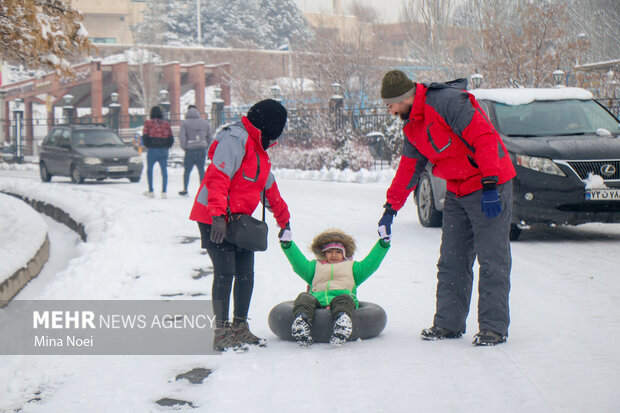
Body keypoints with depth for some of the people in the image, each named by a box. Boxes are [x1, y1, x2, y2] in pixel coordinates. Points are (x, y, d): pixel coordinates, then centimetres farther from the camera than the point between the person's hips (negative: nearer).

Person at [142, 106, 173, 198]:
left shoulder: (148, 123, -4)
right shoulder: (166, 124, 5)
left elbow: (145, 136, -8)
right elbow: (171, 138, 5)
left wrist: (147, 146, 7)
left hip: (152, 150, -2)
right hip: (163, 151, 2)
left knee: (149, 170, 14)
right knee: (164, 171, 4)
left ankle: (150, 191, 15)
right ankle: (164, 192, -5)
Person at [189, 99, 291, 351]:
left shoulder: (258, 148, 19)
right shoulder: (236, 139, -14)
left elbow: (268, 186, 31)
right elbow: (218, 177, -24)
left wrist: (284, 219, 39)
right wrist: (218, 215, -32)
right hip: (214, 219, -9)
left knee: (245, 272, 7)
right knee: (225, 272, -11)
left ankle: (240, 328, 17)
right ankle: (222, 333, -4)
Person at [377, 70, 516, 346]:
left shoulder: (447, 101, -20)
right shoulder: (412, 124, 10)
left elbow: (484, 137, -25)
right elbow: (409, 168, 20)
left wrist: (489, 186, -29)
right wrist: (391, 208, 19)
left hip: (489, 189, -9)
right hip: (457, 193, 9)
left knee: (492, 259, -6)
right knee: (451, 260, 8)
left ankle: (494, 327, -2)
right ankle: (449, 323, 15)